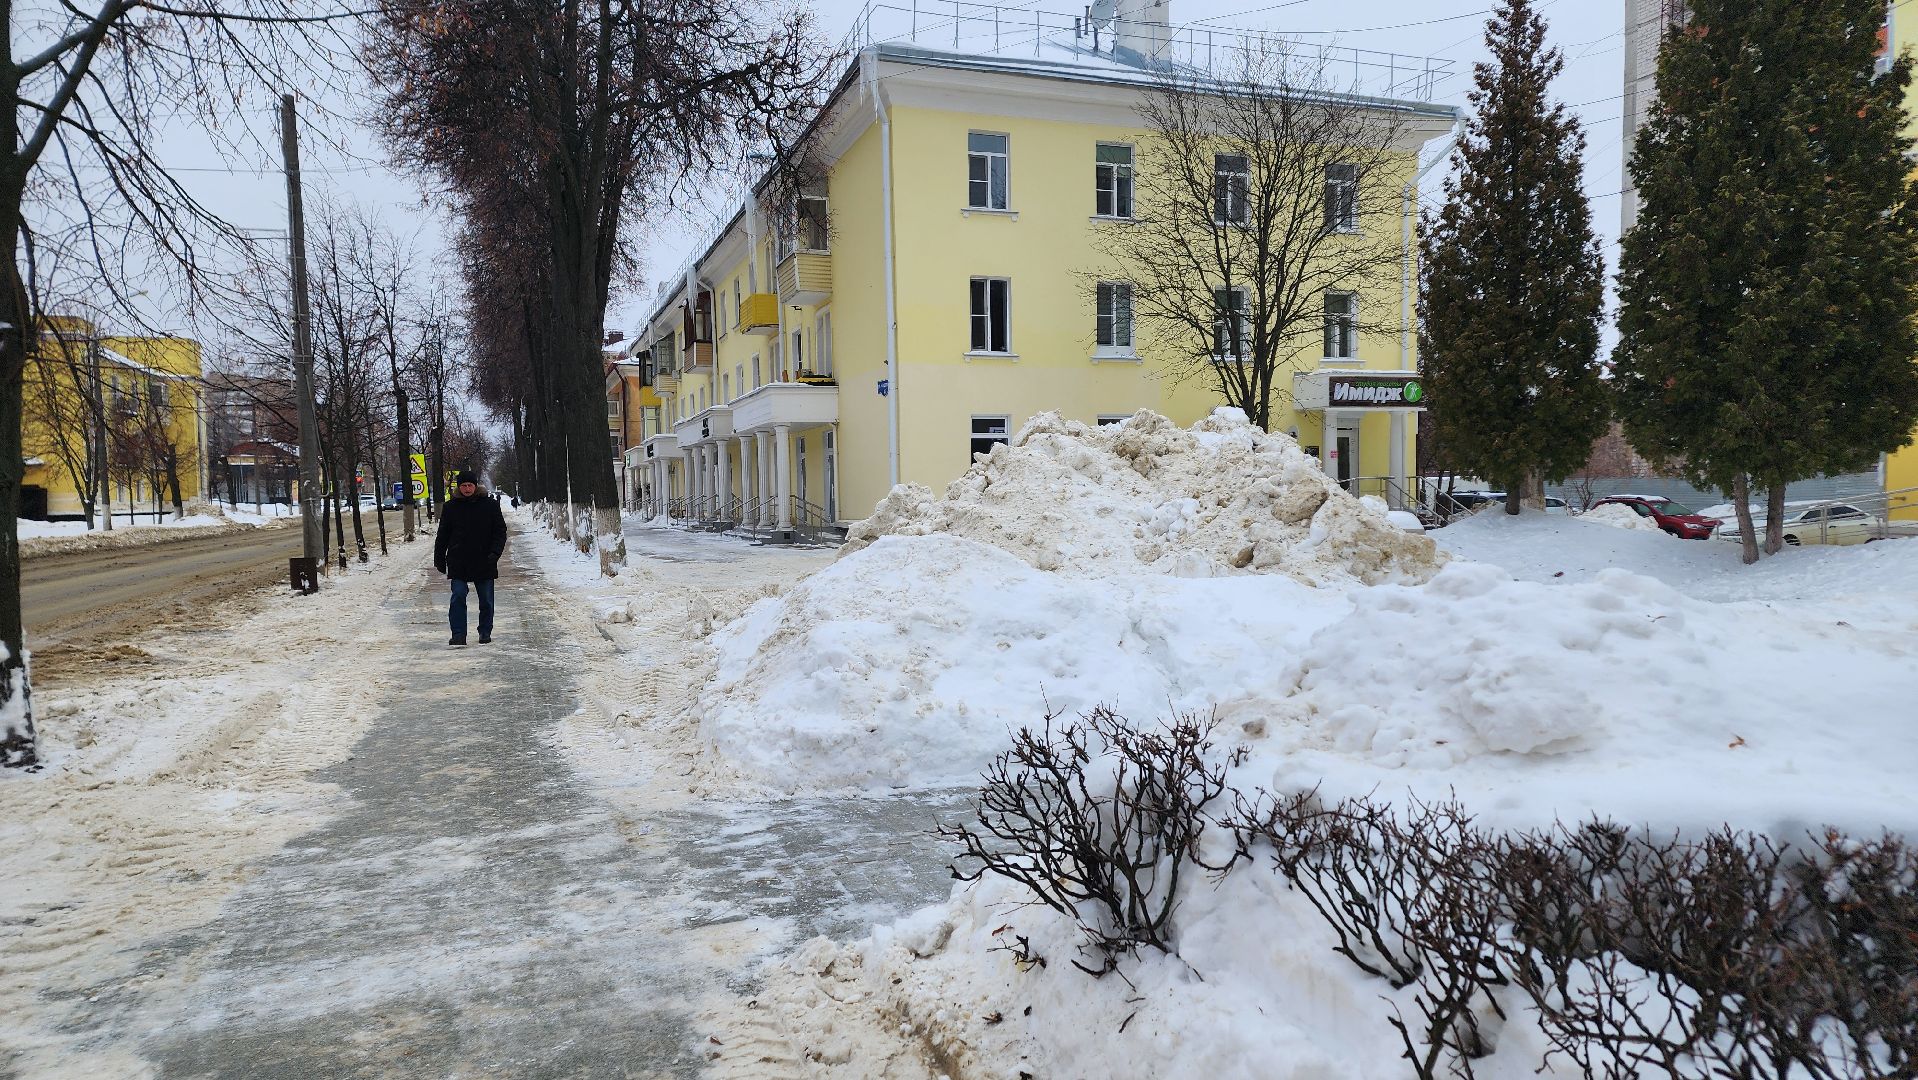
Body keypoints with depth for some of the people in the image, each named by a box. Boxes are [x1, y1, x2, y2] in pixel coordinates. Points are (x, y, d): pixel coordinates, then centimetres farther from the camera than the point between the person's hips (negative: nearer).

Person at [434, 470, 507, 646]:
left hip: (484, 562, 0)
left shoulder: (490, 505, 1)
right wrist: (439, 560, 8)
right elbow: (442, 536, 10)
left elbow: (500, 531, 4)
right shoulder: (450, 507, 4)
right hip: (458, 563, 0)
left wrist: (494, 553, -9)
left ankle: (485, 633, 20)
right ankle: (459, 634, -5)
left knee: (486, 600, 7)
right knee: (458, 597, -8)